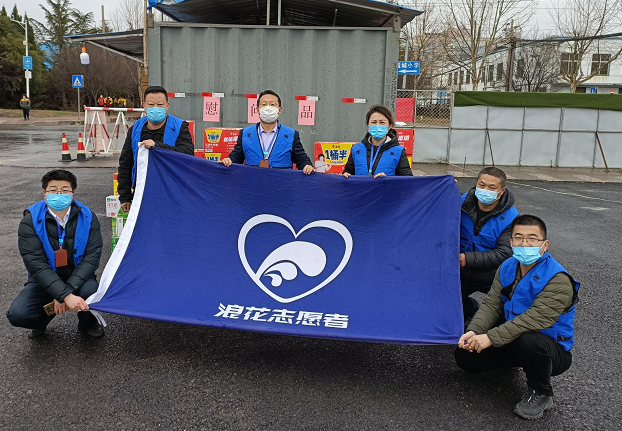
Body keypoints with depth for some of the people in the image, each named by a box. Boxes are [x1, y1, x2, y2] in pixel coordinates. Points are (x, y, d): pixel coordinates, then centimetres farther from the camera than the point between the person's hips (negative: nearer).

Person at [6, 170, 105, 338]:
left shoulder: (87, 217, -9)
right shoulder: (30, 221, -14)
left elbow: (92, 256, -15)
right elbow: (35, 263, -23)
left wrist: (70, 289, -29)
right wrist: (65, 295, -35)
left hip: (78, 277, 0)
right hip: (44, 280, 0)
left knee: (90, 290, -34)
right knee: (17, 315, -24)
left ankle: (87, 322, 3)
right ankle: (43, 319, 14)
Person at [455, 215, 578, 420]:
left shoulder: (558, 280, -25)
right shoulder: (507, 267, -1)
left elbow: (534, 320, -35)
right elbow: (491, 304, -5)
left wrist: (491, 337, -38)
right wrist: (474, 331, -24)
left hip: (552, 349, -6)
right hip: (514, 339, 6)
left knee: (529, 341, -41)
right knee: (464, 355, -6)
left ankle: (541, 394, -10)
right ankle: (515, 362, 22)